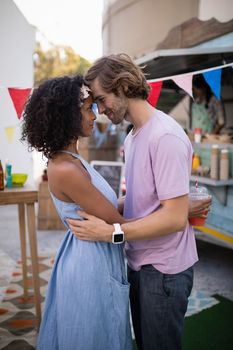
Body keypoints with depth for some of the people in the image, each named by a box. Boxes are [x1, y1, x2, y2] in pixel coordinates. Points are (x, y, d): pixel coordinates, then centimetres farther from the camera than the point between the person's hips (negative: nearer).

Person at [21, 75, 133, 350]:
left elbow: (105, 204, 7)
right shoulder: (65, 169, -26)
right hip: (90, 266, -9)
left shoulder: (69, 160, 3)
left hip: (93, 259, 9)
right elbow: (118, 224, -22)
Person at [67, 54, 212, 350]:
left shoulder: (165, 137, -22)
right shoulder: (132, 137, 8)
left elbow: (175, 217, -24)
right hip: (139, 263, 8)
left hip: (163, 270, -8)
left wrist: (110, 232, -25)